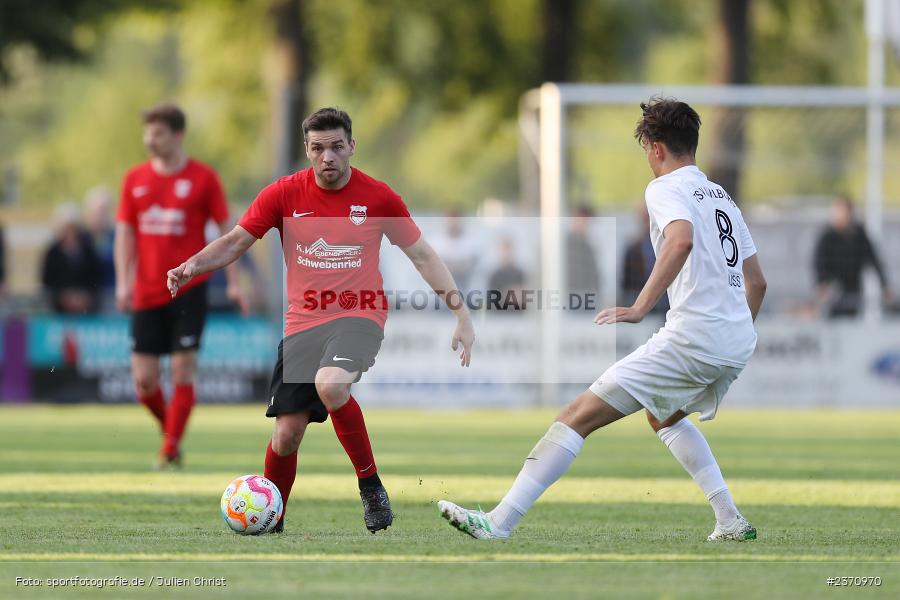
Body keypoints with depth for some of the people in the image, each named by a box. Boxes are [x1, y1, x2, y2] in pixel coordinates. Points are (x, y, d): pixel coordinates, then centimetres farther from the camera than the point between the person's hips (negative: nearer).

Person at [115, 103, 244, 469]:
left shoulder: (203, 178, -2)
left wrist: (233, 282, -3)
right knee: (143, 380, 0)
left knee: (183, 371, -7)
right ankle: (170, 433, 24)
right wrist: (123, 283, -1)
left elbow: (225, 229, 2)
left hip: (188, 289, -3)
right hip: (147, 293, 3)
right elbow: (125, 232, 10)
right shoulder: (135, 180, 7)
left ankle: (170, 449, 0)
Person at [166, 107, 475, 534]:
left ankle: (370, 484, -16)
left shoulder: (378, 197, -3)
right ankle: (269, 524, 22)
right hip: (302, 322, 3)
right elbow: (235, 242, 3)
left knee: (330, 385, -35)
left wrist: (460, 312, -2)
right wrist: (193, 266, -16)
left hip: (359, 315, -3)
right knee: (287, 432, -3)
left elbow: (422, 256, 4)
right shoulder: (284, 194, -2)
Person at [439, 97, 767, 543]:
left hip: (693, 336, -9)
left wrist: (640, 307, -28)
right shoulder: (722, 197, 21)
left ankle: (498, 522, -14)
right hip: (740, 340, 9)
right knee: (663, 417, 36)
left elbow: (682, 239, -27)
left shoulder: (665, 188, -4)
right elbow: (757, 282, 26)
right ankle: (731, 521, 26)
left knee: (578, 416, -8)